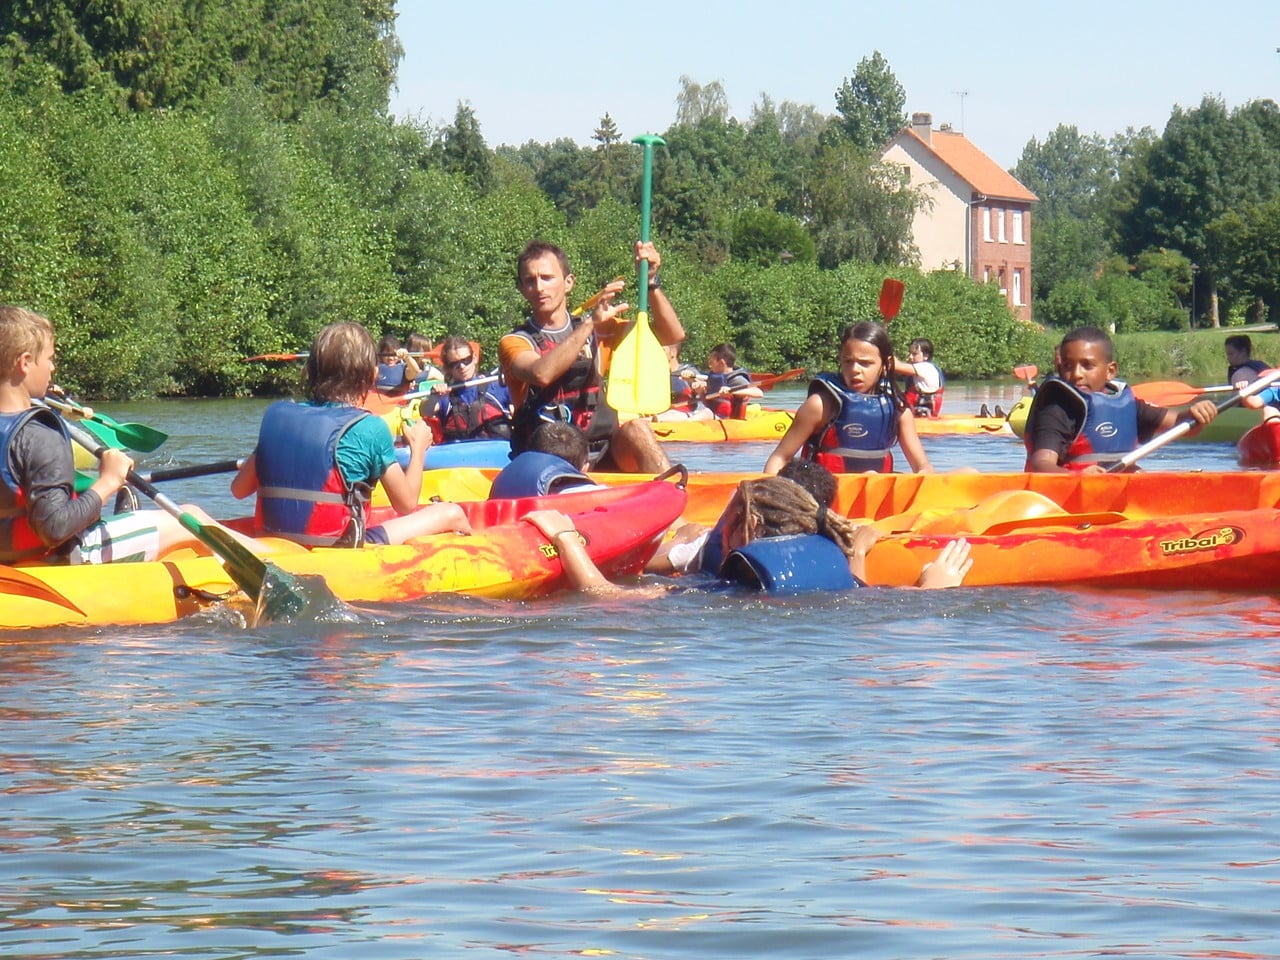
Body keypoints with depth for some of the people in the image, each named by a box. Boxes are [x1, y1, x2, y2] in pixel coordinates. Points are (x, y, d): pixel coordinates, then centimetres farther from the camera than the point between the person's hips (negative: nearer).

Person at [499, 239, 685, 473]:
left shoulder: (597, 331, 16)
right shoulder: (516, 342, 3)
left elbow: (672, 335, 9)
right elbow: (541, 374, -22)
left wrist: (651, 283, -4)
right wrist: (591, 323, -24)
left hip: (603, 457, 4)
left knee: (635, 429, -27)